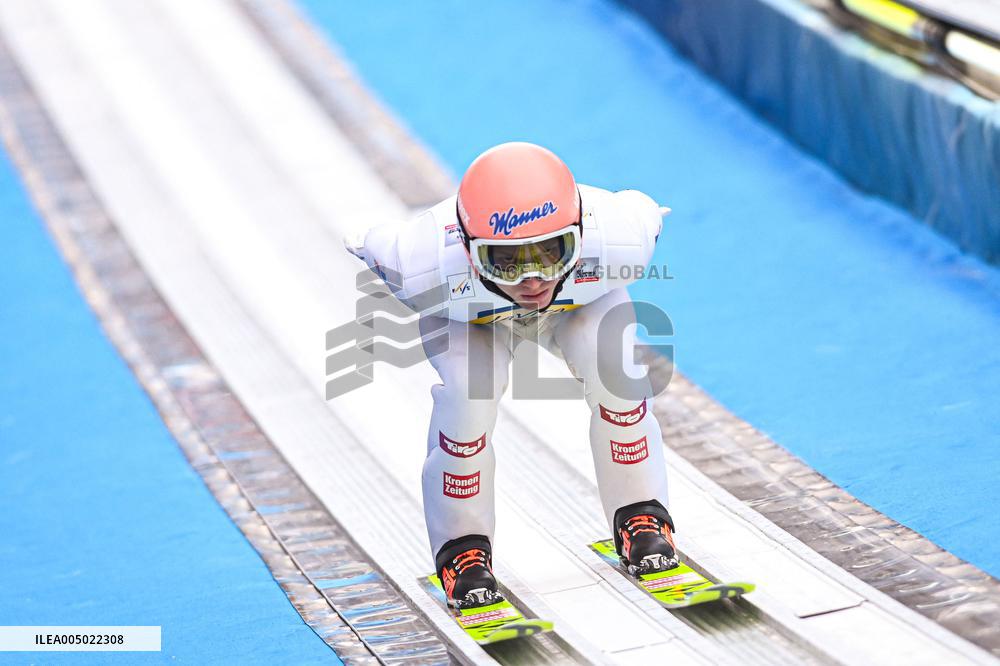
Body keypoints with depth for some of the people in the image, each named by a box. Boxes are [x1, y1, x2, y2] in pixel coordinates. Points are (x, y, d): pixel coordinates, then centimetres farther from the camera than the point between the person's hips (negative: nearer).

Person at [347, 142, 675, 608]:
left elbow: (646, 213, -16)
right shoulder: (425, 262, -44)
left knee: (612, 369, -25)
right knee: (467, 395, -26)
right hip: (467, 315, -1)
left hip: (580, 304, 1)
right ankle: (462, 547, -4)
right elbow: (371, 247, -20)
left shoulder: (618, 236, -42)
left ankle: (641, 517, -3)